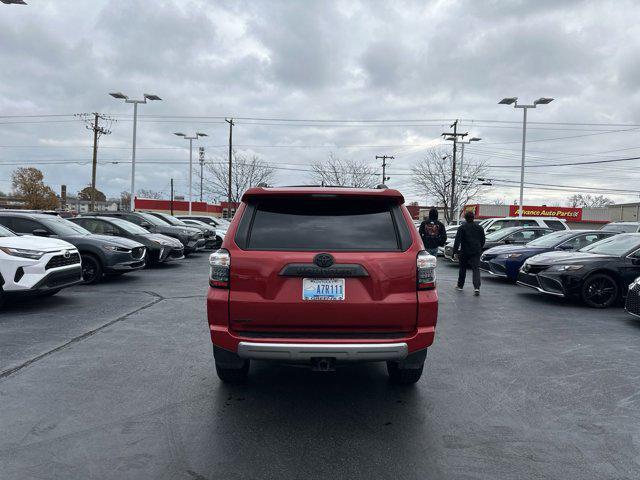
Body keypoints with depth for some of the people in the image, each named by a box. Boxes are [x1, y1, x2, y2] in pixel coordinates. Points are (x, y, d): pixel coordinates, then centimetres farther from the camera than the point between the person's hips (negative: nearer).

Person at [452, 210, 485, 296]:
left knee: (462, 269, 14)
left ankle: (460, 285, 27)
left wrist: (455, 252, -11)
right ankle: (476, 287, -20)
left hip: (464, 252, -2)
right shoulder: (479, 228, 9)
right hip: (476, 252, 2)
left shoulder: (462, 227, -4)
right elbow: (483, 241, 17)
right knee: (476, 269, -4)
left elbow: (457, 240, -11)